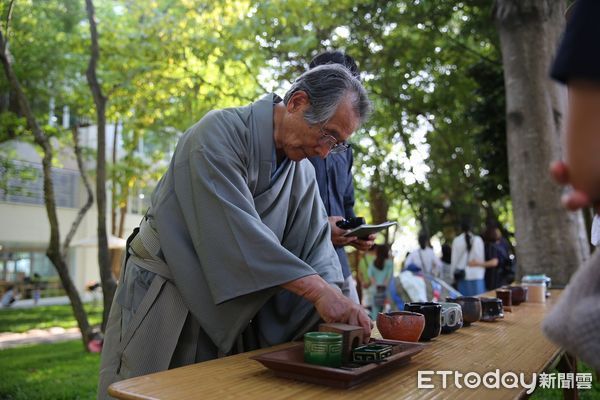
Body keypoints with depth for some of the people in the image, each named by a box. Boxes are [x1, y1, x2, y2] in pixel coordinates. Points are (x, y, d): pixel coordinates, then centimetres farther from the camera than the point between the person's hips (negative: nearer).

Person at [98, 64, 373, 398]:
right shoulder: (220, 132, -20)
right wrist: (318, 290, -32)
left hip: (228, 314, 6)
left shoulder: (304, 174, 3)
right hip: (163, 301, -6)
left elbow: (315, 245, -2)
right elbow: (237, 229, -30)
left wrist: (339, 305, -19)